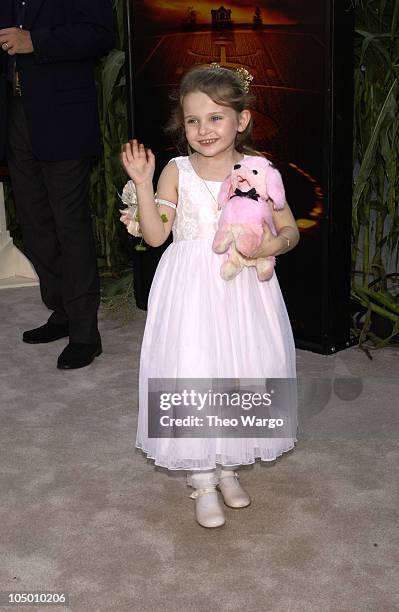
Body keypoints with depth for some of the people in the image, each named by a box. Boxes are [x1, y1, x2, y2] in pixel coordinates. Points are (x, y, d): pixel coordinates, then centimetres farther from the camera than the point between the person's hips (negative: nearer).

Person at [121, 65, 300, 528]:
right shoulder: (177, 171, -1)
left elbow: (289, 228, 4)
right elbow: (155, 234, -5)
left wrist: (274, 243, -18)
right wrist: (142, 183, -14)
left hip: (243, 289, 1)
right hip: (191, 291, -1)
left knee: (242, 372, 7)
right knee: (191, 375, -2)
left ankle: (227, 466, 30)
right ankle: (202, 479, 15)